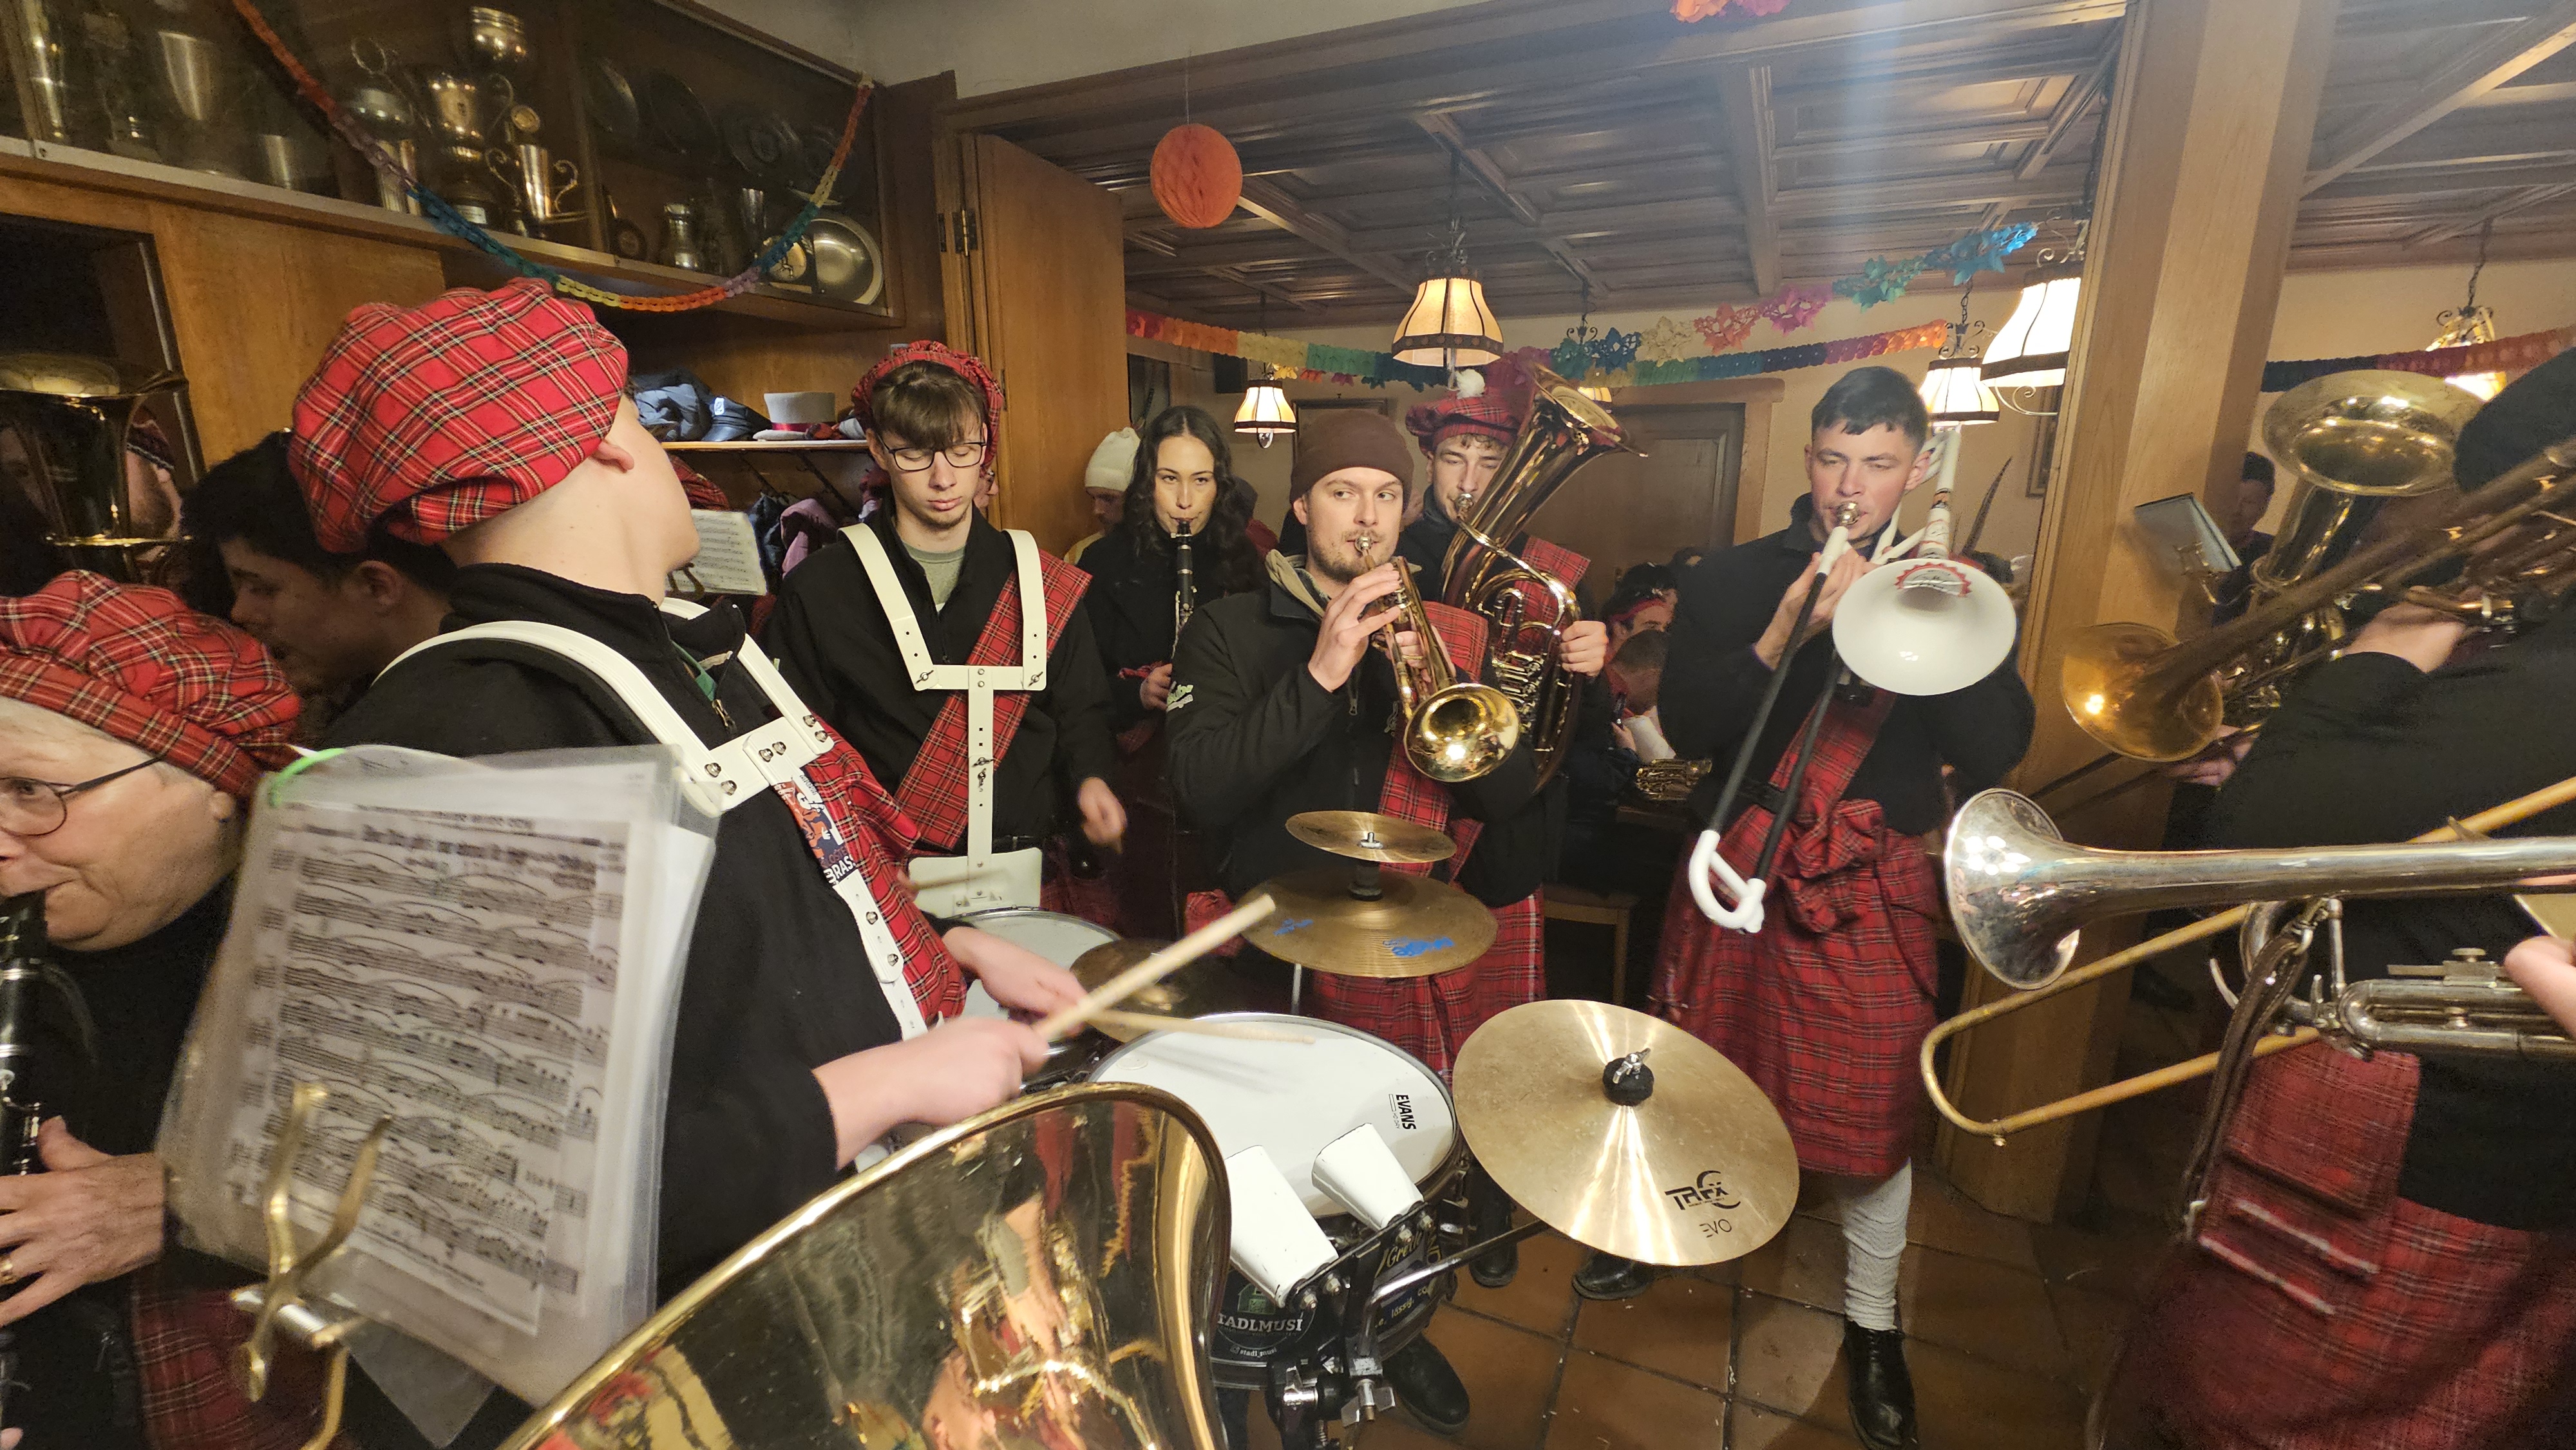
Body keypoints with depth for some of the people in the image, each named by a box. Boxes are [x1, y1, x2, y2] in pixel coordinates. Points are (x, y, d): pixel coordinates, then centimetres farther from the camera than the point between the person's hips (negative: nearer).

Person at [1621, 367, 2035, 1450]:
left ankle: (1872, 1324, 31)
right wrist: (1785, 632, -22)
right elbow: (1686, 727, -10)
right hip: (1738, 873, 1)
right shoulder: (1733, 580, 1)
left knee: (1873, 1115, 6)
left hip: (1871, 892, 0)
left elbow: (1997, 751, -9)